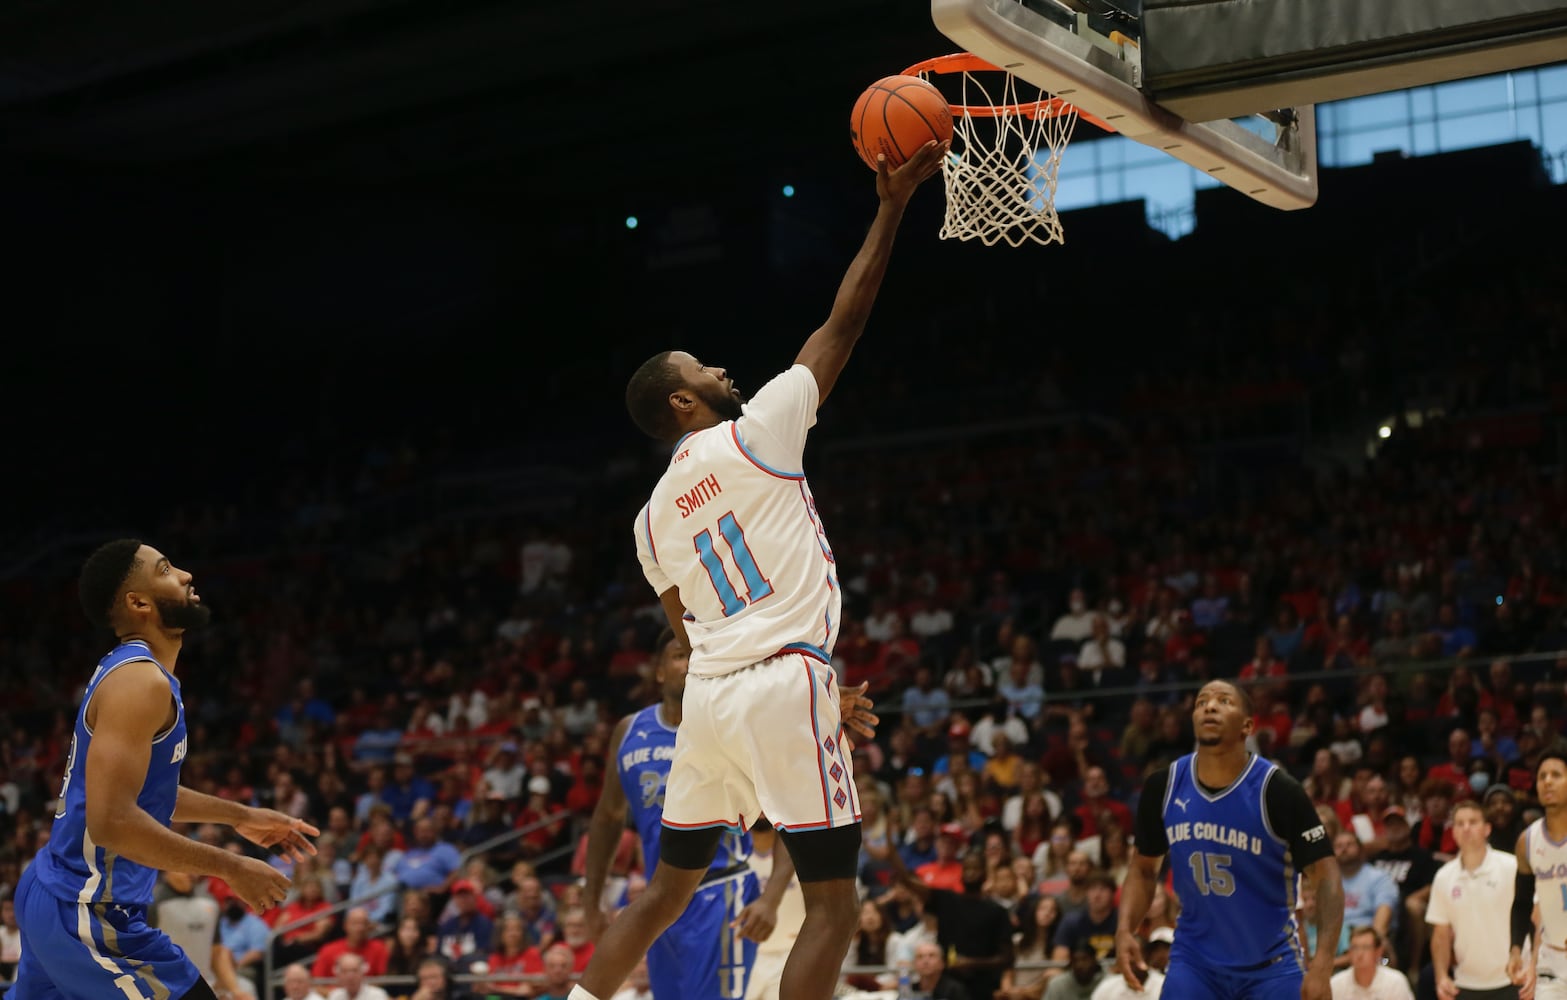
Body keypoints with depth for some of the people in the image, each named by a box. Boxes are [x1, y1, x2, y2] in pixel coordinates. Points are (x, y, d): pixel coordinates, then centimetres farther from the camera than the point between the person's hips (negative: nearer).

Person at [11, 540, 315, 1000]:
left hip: (54, 893, 11)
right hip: (90, 912, -11)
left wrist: (240, 816, 23)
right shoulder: (140, 680, -19)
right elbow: (111, 820, -29)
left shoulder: (125, 670, 12)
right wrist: (231, 867, -23)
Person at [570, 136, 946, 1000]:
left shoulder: (654, 516, 16)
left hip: (709, 694, 7)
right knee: (833, 905, -3)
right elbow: (842, 324, 0)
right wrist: (892, 206, 6)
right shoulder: (756, 435, -2)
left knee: (667, 888, 19)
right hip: (785, 680, -7)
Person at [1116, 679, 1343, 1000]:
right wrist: (1125, 930, -9)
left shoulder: (1278, 790, -17)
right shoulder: (1163, 787, -5)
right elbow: (1143, 868, 9)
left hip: (1271, 963, -2)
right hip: (1194, 958, 2)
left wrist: (1322, 964, -30)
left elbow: (1325, 875, -17)